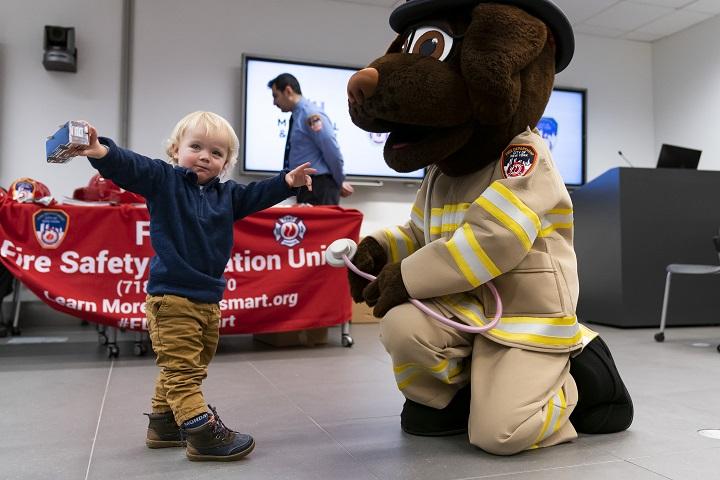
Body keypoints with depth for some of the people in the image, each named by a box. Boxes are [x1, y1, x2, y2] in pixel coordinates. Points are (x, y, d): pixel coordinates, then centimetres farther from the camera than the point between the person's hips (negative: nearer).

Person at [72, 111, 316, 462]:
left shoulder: (226, 194, 12)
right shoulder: (163, 179, -4)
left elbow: (257, 195, 19)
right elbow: (130, 167, -19)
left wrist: (287, 182, 6)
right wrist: (102, 152, -38)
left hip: (209, 298, 8)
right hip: (171, 297, -7)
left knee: (194, 368, 18)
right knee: (181, 369, -4)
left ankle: (163, 423, 33)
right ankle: (203, 432, -1)